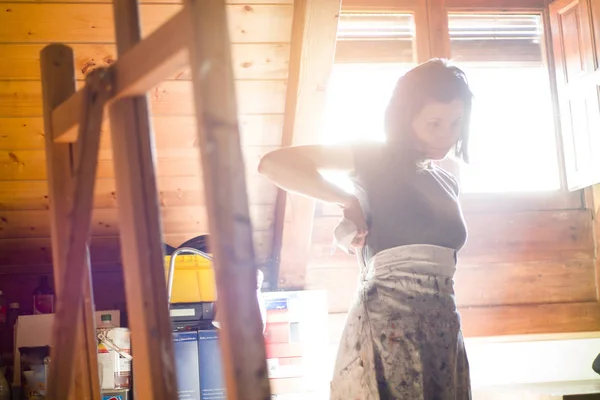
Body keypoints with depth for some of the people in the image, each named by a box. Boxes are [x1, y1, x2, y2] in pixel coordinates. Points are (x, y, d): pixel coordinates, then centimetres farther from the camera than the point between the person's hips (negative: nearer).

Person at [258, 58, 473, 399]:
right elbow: (274, 164, -8)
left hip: (444, 327, 6)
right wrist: (348, 201, -8)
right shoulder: (377, 159, 1)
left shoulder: (449, 184, 20)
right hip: (388, 322, -6)